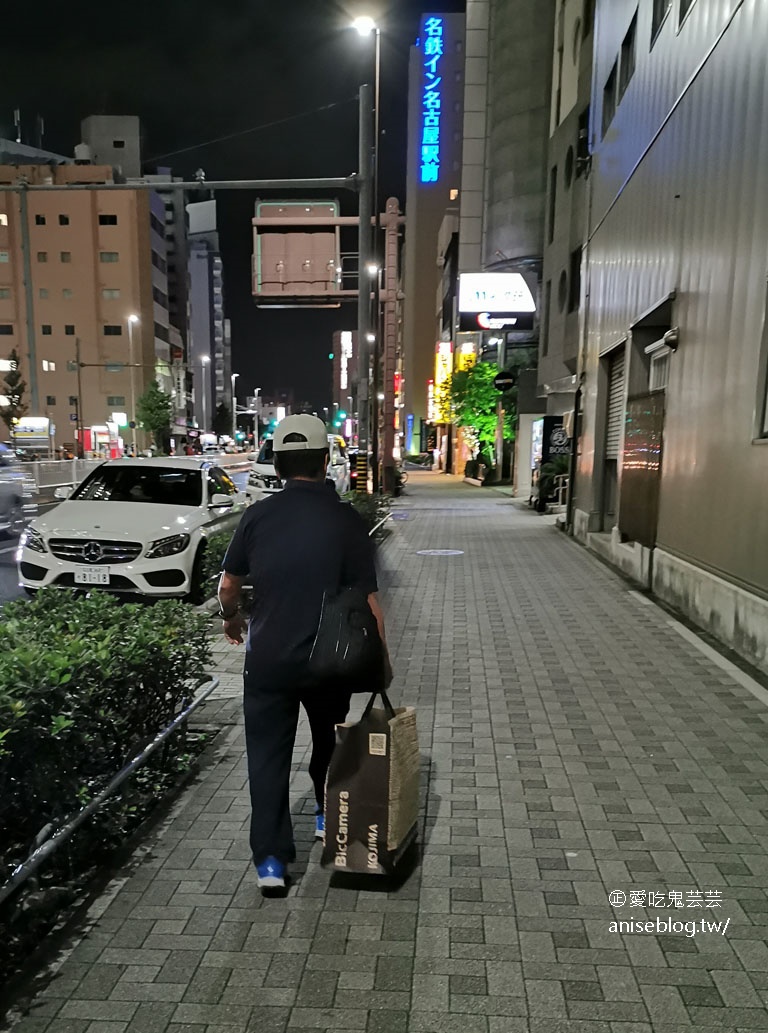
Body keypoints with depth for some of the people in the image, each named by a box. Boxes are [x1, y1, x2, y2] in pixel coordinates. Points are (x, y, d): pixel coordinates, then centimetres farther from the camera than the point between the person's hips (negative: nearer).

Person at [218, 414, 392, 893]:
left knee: (268, 755, 11)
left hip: (268, 659, 0)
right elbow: (366, 600, -12)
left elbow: (229, 585, 3)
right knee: (329, 738, 25)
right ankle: (328, 816, 42)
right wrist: (381, 657, 0)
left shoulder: (259, 515, -6)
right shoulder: (345, 519, -12)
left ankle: (271, 859, 12)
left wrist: (232, 618, 24)